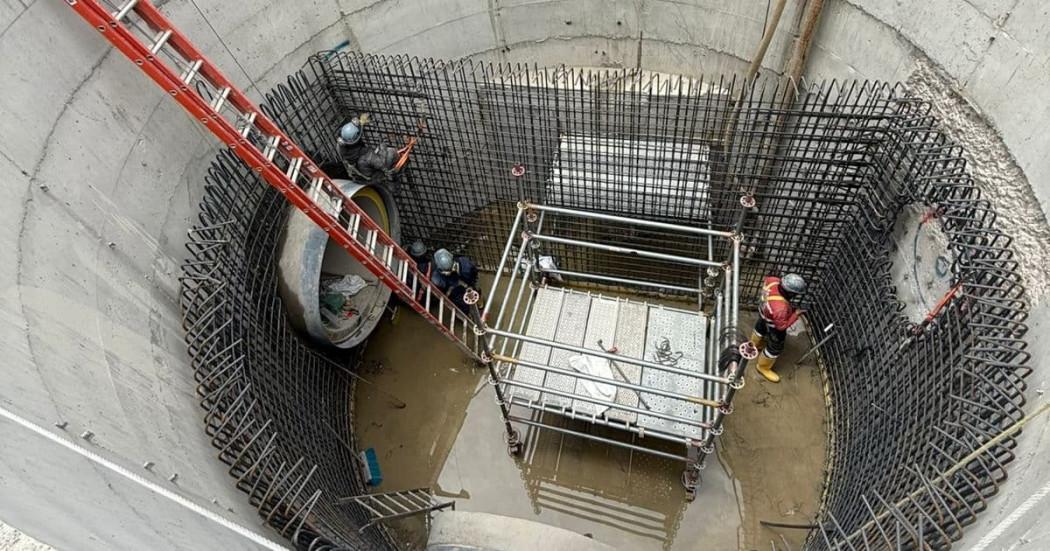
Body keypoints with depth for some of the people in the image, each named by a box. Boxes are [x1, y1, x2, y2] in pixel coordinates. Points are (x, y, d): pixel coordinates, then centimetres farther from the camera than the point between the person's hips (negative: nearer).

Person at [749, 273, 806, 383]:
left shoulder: (773, 281, -32)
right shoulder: (780, 308, -48)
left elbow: (767, 279, -5)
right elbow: (781, 326, -29)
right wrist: (796, 314, -24)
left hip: (764, 311, 8)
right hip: (774, 326, -8)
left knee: (761, 328, 37)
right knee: (775, 348, 17)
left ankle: (755, 344, 69)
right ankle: (763, 367, 42)